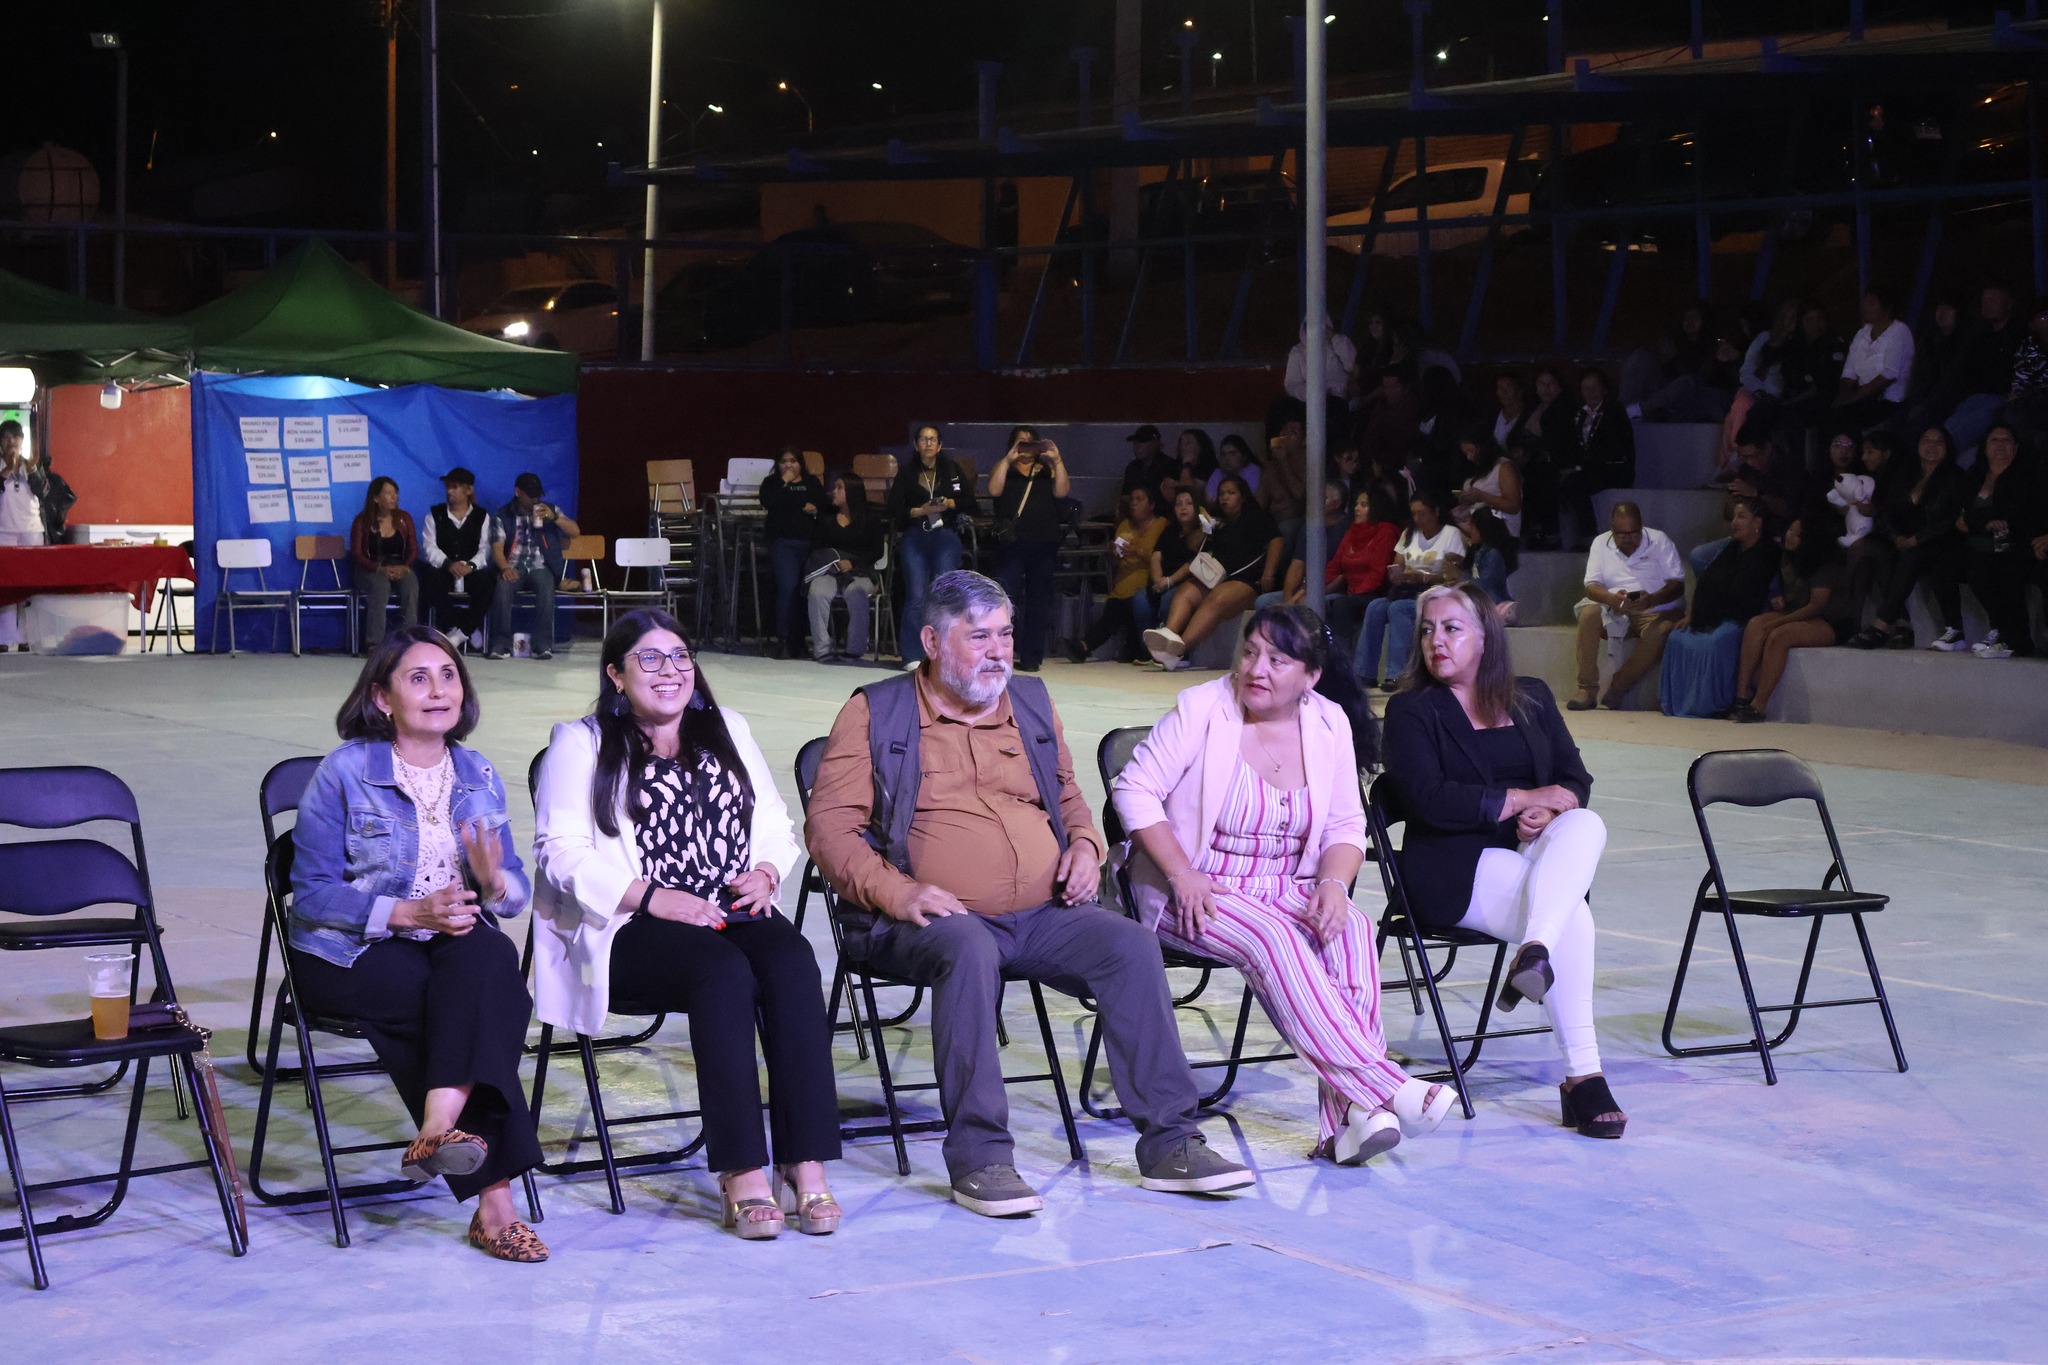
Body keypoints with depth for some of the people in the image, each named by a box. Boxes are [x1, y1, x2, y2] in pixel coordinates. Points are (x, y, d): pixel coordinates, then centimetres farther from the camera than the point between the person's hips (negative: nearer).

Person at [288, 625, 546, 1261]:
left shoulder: (479, 776, 11)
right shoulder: (345, 772, -4)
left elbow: (515, 893, 9)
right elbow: (313, 893, -9)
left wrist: (494, 881, -17)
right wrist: (410, 912, -20)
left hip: (455, 942, 4)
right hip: (350, 953, -4)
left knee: (488, 959, -34)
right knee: (492, 1002, -31)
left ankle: (442, 1127, -45)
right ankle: (493, 1194, -30)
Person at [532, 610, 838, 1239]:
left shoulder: (728, 732, 22)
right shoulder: (583, 744, 7)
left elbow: (775, 825, 21)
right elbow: (562, 852, -4)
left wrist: (764, 873, -3)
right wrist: (653, 897, -15)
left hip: (734, 912, 4)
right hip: (629, 929, -4)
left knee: (791, 960, -30)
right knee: (724, 970, -35)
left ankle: (807, 1164, -34)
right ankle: (742, 1174, -35)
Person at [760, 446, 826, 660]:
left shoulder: (812, 482, 20)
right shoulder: (771, 483, 12)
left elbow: (826, 504, 11)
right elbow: (768, 503, -8)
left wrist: (816, 509, -9)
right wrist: (784, 482, -5)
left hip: (809, 541, 2)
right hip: (784, 542, -2)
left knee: (804, 590, -3)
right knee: (788, 587, -16)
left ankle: (797, 640, 5)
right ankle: (785, 640, -12)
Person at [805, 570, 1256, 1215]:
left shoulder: (1032, 703, 19)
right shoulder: (875, 714, 4)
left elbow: (1067, 793, 34)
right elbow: (829, 824, -2)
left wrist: (1085, 843, 10)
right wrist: (895, 891, -18)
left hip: (1044, 914, 5)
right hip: (936, 917, -4)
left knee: (1131, 945, -21)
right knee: (969, 952, -38)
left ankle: (1169, 1142, -18)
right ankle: (979, 1158, -33)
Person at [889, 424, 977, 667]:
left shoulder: (952, 470, 8)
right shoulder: (906, 474, 7)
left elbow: (970, 501, 8)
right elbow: (895, 510, 1)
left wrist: (950, 504, -10)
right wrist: (920, 511, -13)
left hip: (946, 538, 0)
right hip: (915, 539, 0)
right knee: (916, 596, -7)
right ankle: (912, 656, -3)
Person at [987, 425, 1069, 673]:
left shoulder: (1048, 469, 14)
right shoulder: (1003, 468, 13)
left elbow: (1061, 492, -2)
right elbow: (994, 490, -6)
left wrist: (1057, 461, -9)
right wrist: (1008, 460, -11)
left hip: (1044, 543, 2)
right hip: (1012, 541, -2)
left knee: (1039, 601, 3)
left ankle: (1031, 656, 8)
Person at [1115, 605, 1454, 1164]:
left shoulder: (1330, 723, 4)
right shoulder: (1201, 709, -8)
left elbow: (1346, 825, 10)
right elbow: (1134, 789, -8)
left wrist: (1333, 883, -12)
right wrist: (1181, 874, -17)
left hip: (1286, 892, 4)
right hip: (1193, 897, -4)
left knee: (1353, 934, -28)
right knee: (1274, 939, -34)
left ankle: (1346, 1117, -34)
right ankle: (1386, 1089, -38)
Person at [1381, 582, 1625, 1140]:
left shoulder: (1531, 697, 19)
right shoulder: (1411, 709, 5)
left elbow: (1576, 777, 11)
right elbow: (1428, 800, -11)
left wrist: (1549, 810, -13)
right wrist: (1525, 798, -11)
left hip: (1533, 855, 4)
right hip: (1455, 868, -4)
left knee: (1585, 825, -33)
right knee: (1572, 915, -32)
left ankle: (1536, 950, -51)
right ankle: (1583, 1077, -40)